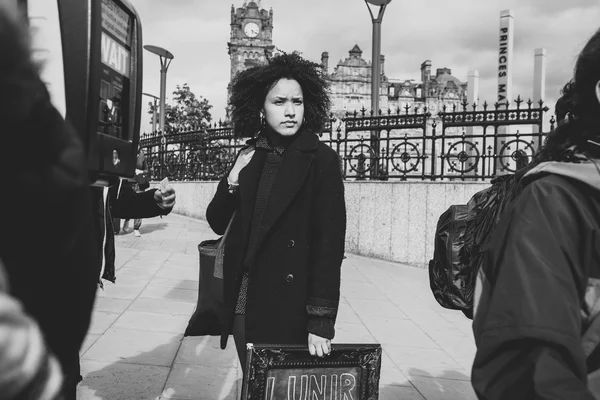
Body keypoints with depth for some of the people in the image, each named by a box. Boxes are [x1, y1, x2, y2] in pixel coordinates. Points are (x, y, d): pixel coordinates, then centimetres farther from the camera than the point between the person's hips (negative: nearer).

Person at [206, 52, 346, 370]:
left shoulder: (321, 160, -10)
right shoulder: (249, 157, 6)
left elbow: (329, 243, -14)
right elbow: (217, 222, 10)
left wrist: (321, 321, -18)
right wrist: (234, 179, -8)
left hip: (290, 305, -4)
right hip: (243, 300, 5)